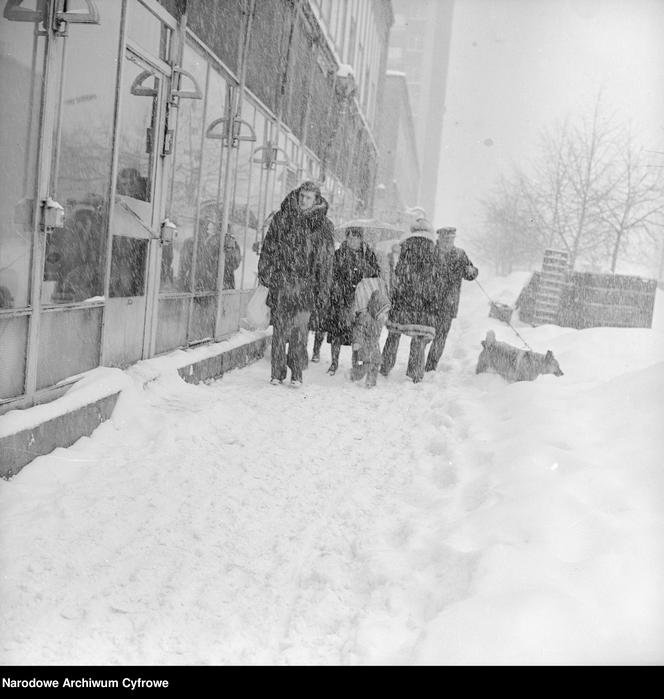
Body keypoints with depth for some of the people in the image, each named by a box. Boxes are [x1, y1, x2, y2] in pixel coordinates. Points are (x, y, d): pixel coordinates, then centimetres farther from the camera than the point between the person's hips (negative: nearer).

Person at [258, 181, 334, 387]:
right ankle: (277, 372, 6)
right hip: (281, 281, 0)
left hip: (305, 284, 0)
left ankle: (296, 373, 3)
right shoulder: (281, 219, 6)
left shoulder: (323, 225, 7)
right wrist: (266, 274, 1)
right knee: (279, 327, 0)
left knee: (300, 328, -3)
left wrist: (322, 283, 0)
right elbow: (268, 248, 7)